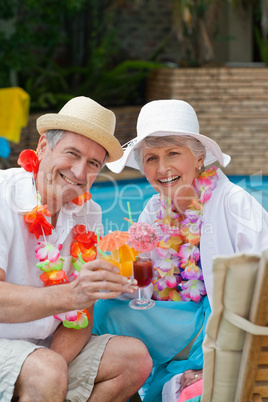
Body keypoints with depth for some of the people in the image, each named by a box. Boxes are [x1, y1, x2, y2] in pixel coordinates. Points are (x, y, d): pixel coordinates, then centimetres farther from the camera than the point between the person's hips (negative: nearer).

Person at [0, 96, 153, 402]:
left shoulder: (88, 213, 2)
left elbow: (82, 315, 0)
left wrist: (57, 355, -20)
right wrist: (69, 295, -41)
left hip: (47, 347, 7)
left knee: (135, 358, -8)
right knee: (47, 370, -32)